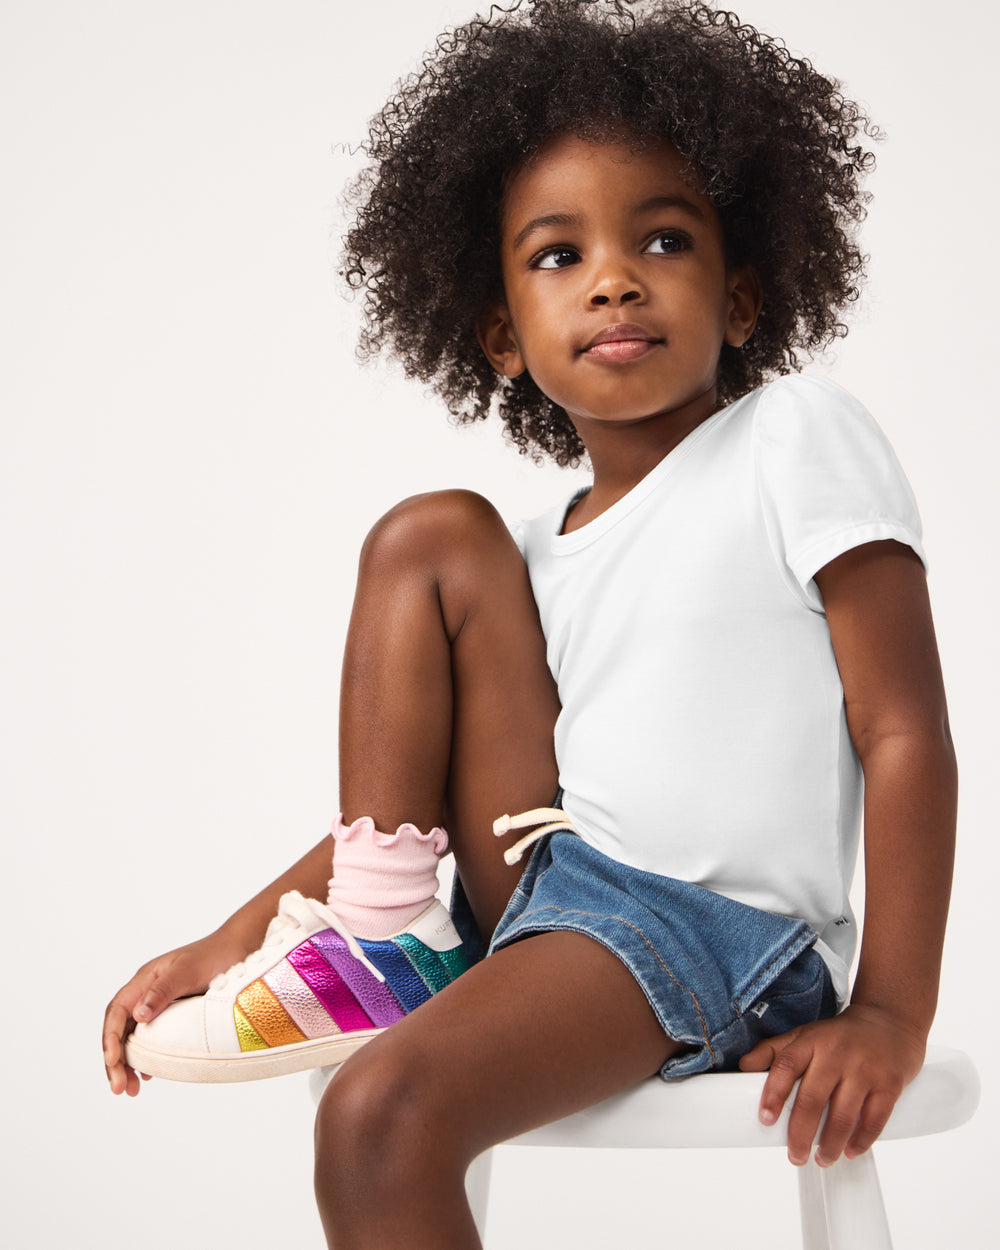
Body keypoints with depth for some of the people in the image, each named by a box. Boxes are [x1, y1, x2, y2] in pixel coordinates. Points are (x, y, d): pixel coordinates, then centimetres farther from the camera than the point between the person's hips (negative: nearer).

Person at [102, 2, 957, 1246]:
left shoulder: (802, 441, -3)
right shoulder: (543, 553, 14)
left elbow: (907, 736, -8)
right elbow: (416, 794, 14)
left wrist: (890, 1019, -14)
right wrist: (235, 939, 3)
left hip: (710, 926, -7)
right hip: (537, 888, 7)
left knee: (380, 1111, -31)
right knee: (429, 535, 2)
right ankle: (377, 936, -3)